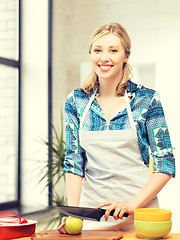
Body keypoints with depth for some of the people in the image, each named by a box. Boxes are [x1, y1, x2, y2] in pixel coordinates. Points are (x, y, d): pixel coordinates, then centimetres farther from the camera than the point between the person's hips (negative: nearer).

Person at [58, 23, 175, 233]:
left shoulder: (147, 99, -6)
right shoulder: (75, 101, 2)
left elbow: (165, 165, -6)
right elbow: (74, 161, 1)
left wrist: (132, 205, -17)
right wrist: (73, 210, -12)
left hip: (138, 214, -2)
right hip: (90, 210, 2)